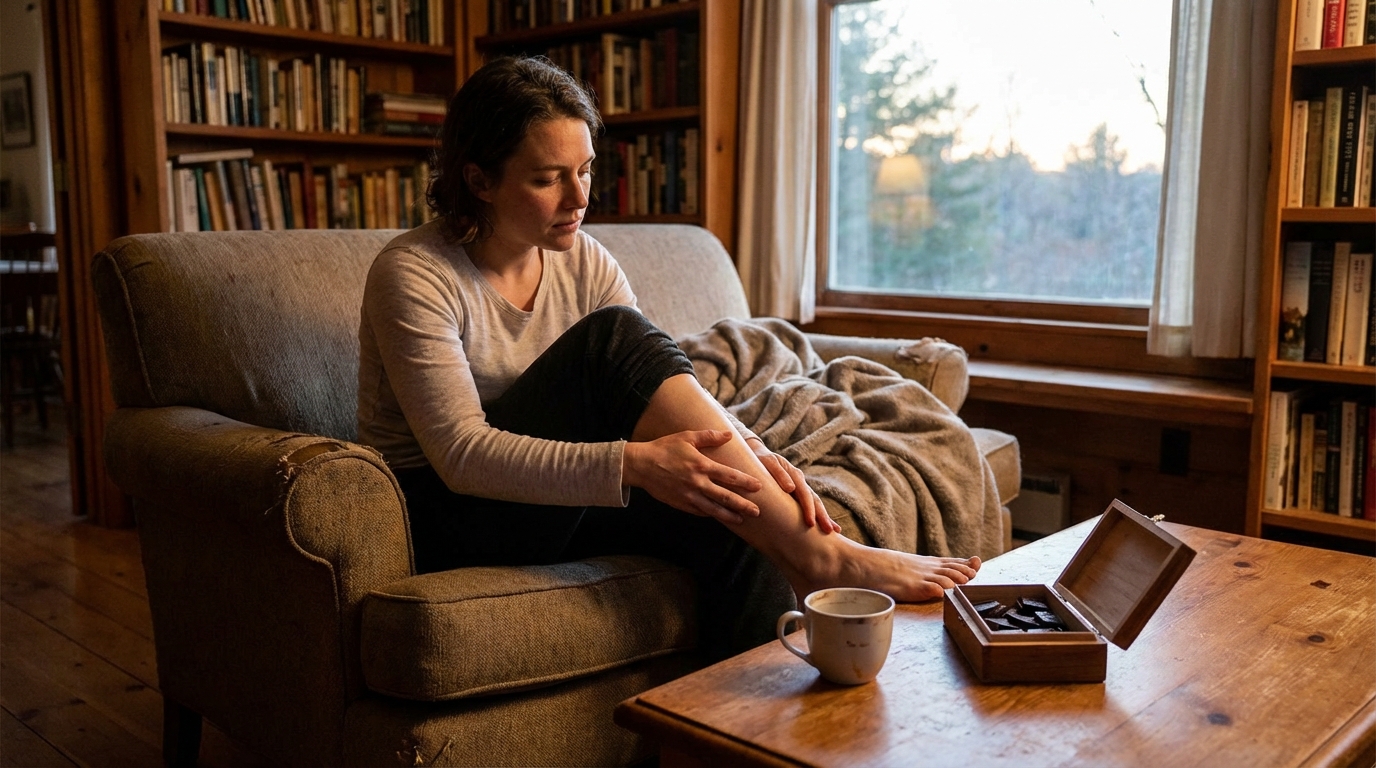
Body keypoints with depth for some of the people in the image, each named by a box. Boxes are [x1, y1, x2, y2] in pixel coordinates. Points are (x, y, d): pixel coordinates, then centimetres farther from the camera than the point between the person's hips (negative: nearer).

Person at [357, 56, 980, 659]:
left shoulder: (584, 263, 2)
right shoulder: (413, 274, -16)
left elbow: (661, 396, -5)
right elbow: (462, 455, -26)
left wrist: (749, 455, -26)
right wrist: (634, 463, -39)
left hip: (565, 502, 5)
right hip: (446, 514, -5)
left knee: (738, 529, -26)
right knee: (614, 337, -28)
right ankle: (820, 555, -30)